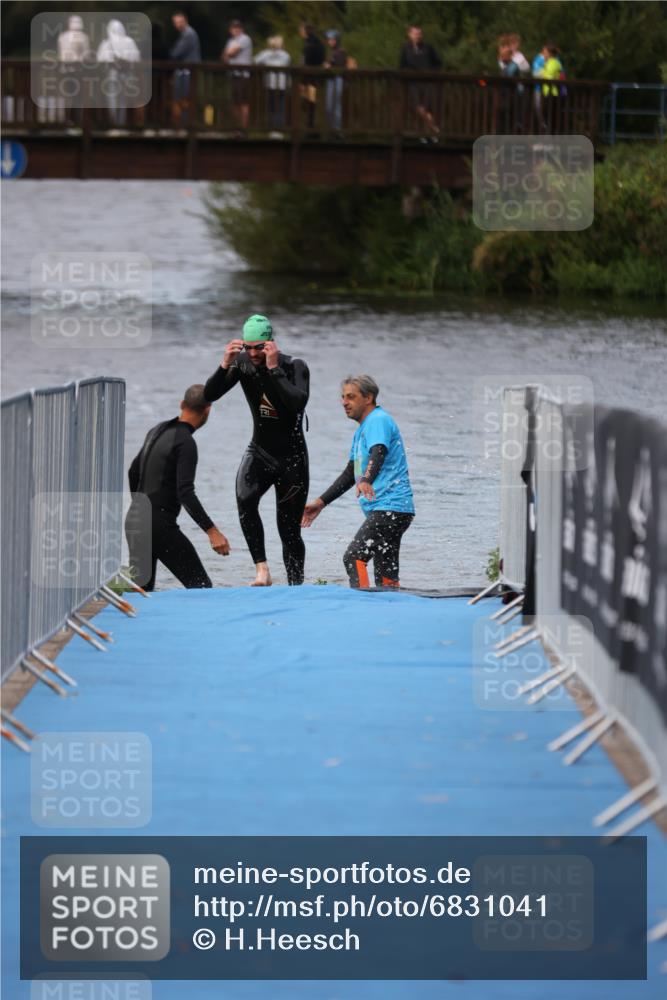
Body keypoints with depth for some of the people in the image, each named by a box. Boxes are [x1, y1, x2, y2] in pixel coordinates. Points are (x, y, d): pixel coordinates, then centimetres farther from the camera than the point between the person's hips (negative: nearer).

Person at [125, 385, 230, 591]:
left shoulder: (158, 431, 13)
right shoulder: (185, 442, -14)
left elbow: (134, 472, 26)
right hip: (159, 525, -9)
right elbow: (185, 493, -23)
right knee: (200, 586, -6)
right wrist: (212, 531, -26)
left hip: (134, 520, 9)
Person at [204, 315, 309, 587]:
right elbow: (209, 396, -9)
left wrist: (273, 368, -34)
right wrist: (225, 366, -23)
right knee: (245, 499, -29)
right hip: (259, 452, 2)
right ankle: (261, 568, -27)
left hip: (291, 457, -2)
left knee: (289, 530, 0)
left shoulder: (295, 367, -16)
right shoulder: (243, 363, -5)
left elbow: (298, 402, -34)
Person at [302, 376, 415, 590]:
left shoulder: (378, 421, -8)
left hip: (390, 507, -10)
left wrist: (366, 481, -47)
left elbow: (378, 454, -28)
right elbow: (350, 473, 31)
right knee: (385, 575, 5)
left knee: (353, 557, -22)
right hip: (386, 510, 10)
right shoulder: (362, 430, 23)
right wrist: (320, 503, 29)